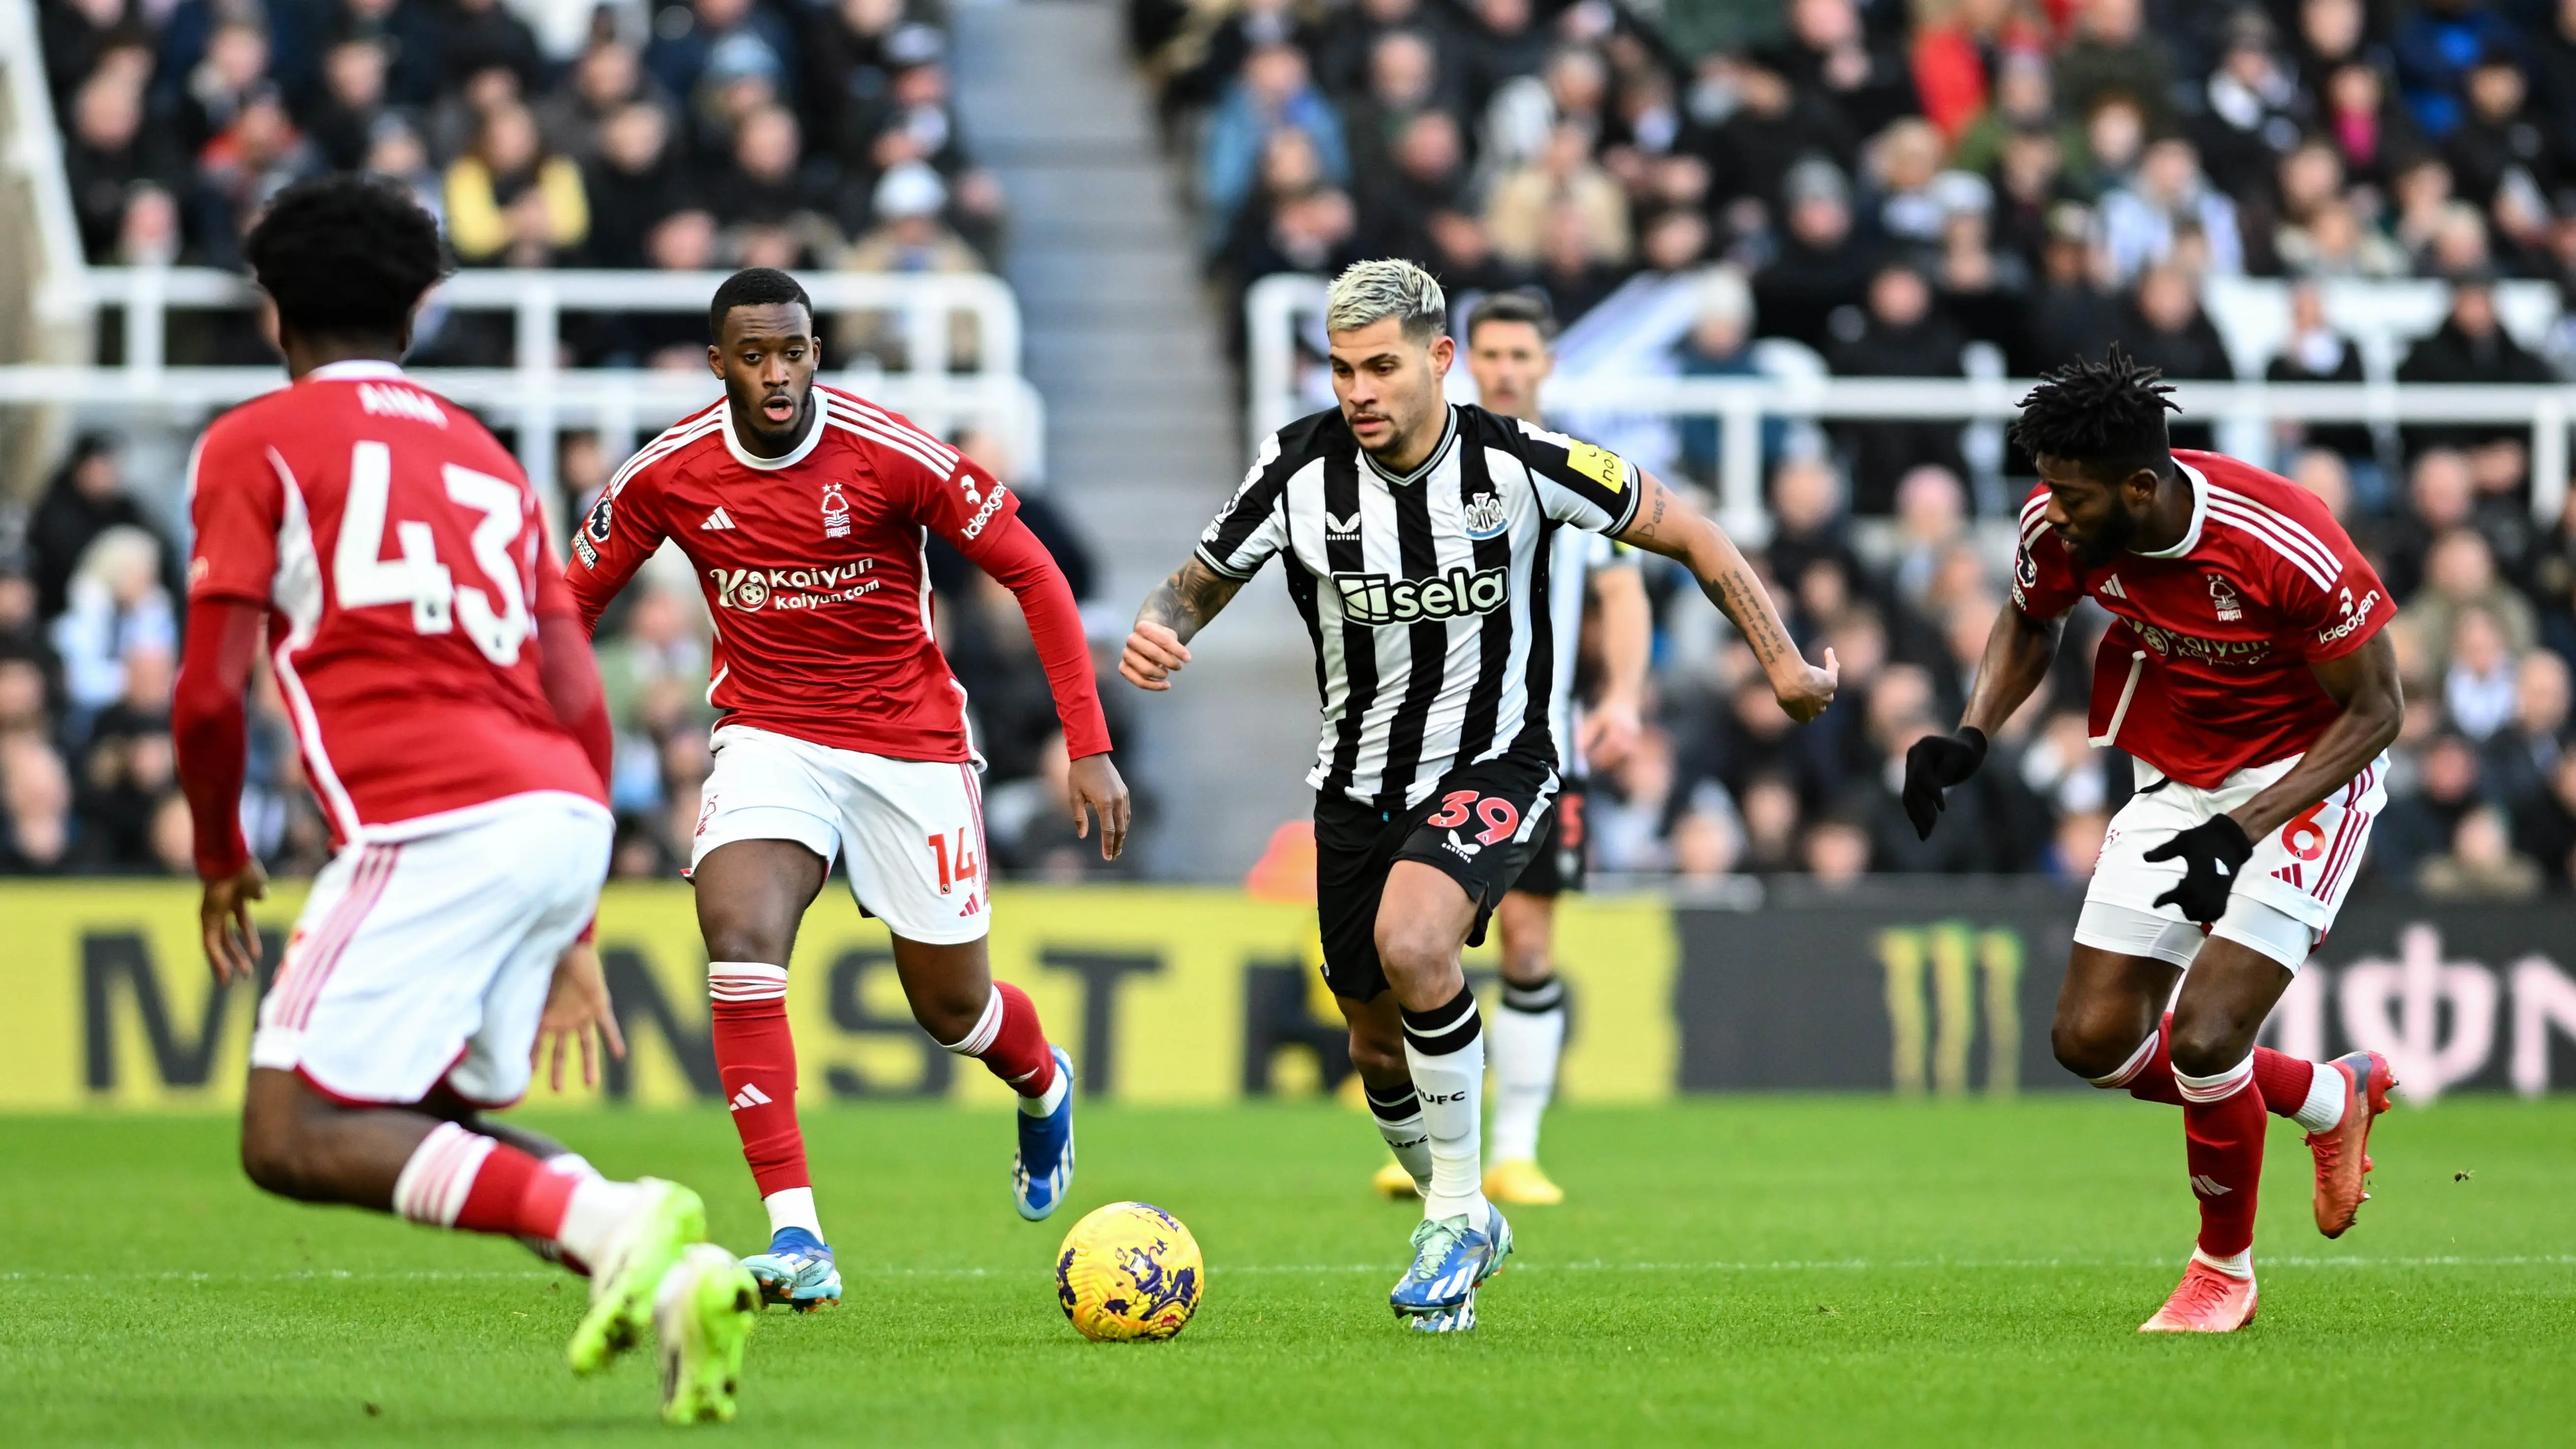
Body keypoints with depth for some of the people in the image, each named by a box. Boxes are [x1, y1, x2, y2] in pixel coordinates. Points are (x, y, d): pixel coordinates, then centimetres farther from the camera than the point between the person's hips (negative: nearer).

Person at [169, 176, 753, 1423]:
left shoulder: (253, 445, 7)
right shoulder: (484, 457, 25)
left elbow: (211, 692, -2)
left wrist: (221, 863, 15)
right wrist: (573, 936, 25)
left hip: (432, 830, -7)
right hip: (568, 817, 7)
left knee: (291, 1140, -4)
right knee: (424, 1132, 19)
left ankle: (606, 1224, -22)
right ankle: (671, 1276, -4)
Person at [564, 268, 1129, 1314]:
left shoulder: (892, 457, -18)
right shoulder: (670, 474, -9)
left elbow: (1031, 573, -10)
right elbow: (574, 599, 5)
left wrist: (1088, 747, -13)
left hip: (910, 745, -1)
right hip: (769, 739, 1)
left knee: (952, 1007, 9)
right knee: (740, 938, -26)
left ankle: (1046, 1090, 50)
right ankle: (796, 1241, -28)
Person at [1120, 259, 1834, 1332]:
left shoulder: (1519, 464, -18)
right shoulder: (1299, 467, -11)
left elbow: (1685, 534, -5)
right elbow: (1203, 581, 2)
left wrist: (1783, 662, -5)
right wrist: (1156, 632, -21)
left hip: (1493, 769, -4)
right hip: (1358, 785, 4)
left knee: (1410, 942, -31)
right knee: (1379, 1050, 10)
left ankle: (1457, 1212, -15)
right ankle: (1461, 1229, 38)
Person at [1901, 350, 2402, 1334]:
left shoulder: (2289, 550, -32)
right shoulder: (2057, 528, -16)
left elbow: (2374, 712, -19)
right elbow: (2029, 624, 9)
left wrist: (2239, 833, -26)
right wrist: (1971, 738, -9)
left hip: (2305, 777, -6)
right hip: (2175, 780, 6)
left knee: (2203, 1041, -18)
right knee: (2094, 1040, 0)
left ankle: (2226, 1266, 9)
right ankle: (2333, 1095, 24)